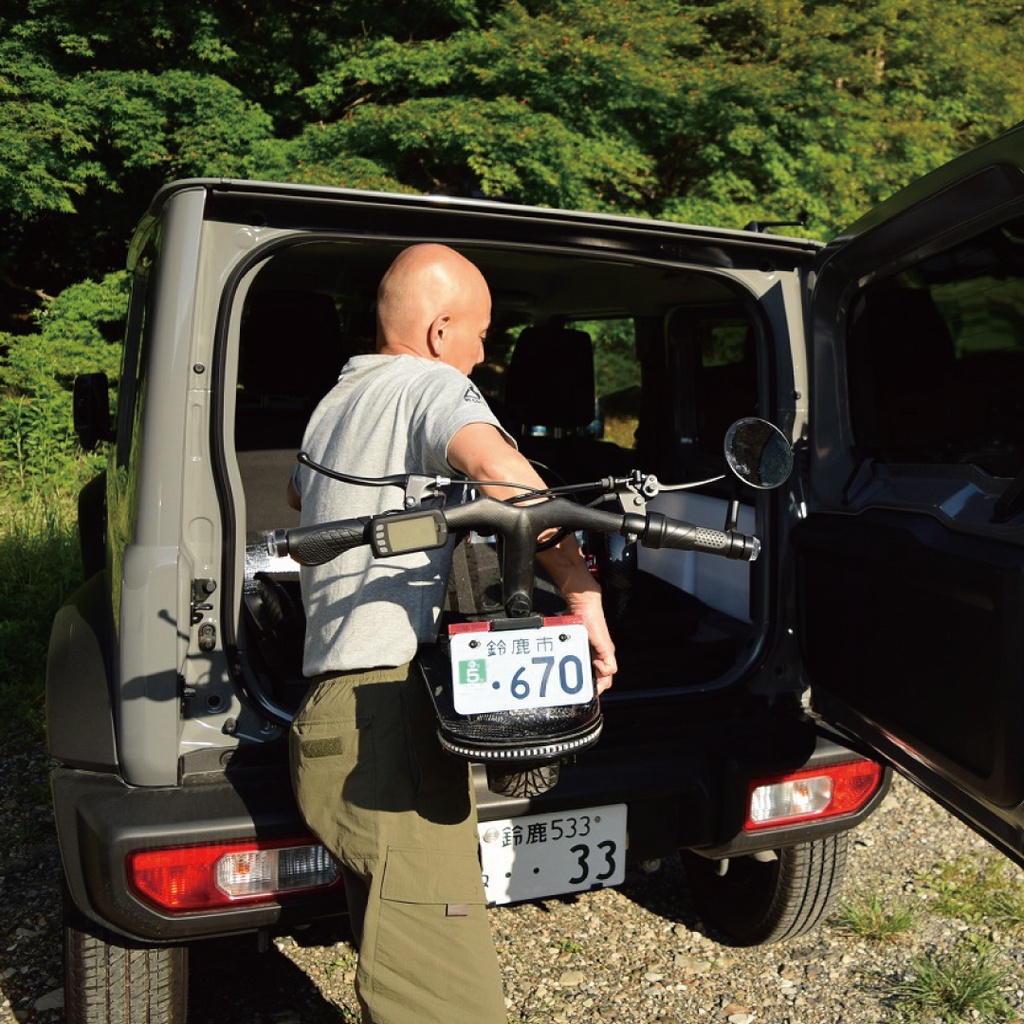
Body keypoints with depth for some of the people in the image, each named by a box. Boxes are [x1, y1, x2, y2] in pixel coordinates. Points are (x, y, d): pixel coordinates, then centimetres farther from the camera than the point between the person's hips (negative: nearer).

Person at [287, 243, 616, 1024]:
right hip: (393, 718, -10)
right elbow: (498, 466, -25)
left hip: (336, 713, 10)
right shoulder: (431, 384, -2)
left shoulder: (335, 402, 25)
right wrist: (584, 593, -17)